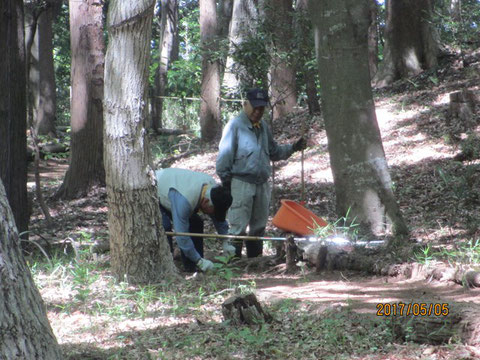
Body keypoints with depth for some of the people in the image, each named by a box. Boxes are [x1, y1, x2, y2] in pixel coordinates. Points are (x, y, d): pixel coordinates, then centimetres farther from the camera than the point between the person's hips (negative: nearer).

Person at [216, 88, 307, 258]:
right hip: (241, 184, -7)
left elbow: (274, 152, 20)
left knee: (259, 226, 14)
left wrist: (293, 148, 7)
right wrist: (225, 180, -10)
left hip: (262, 184, 7)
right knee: (238, 227, -9)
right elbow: (225, 154, -9)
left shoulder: (263, 127, 13)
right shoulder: (235, 125, -9)